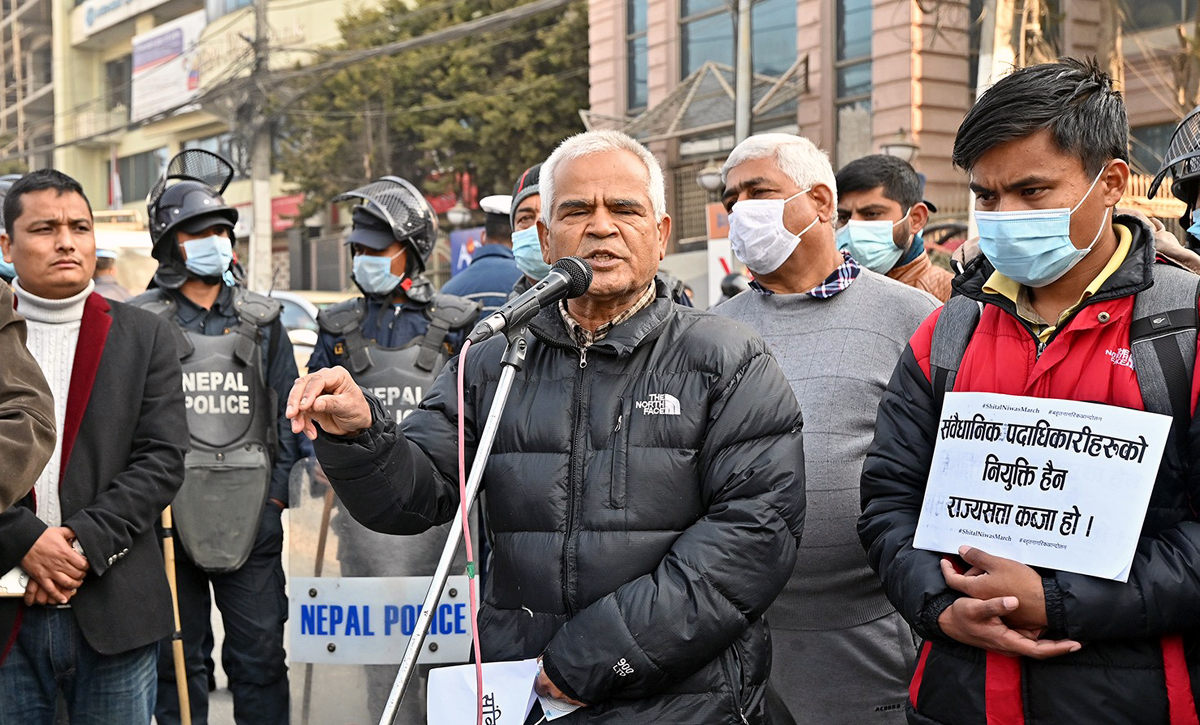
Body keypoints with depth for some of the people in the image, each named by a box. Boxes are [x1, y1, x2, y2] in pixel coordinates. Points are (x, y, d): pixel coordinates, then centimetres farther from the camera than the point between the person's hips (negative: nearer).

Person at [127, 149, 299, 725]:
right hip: (169, 513, -1)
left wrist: (275, 488, 3)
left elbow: (287, 412, 11)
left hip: (252, 513, 2)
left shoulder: (261, 321, 10)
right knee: (176, 655, 8)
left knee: (260, 653, 6)